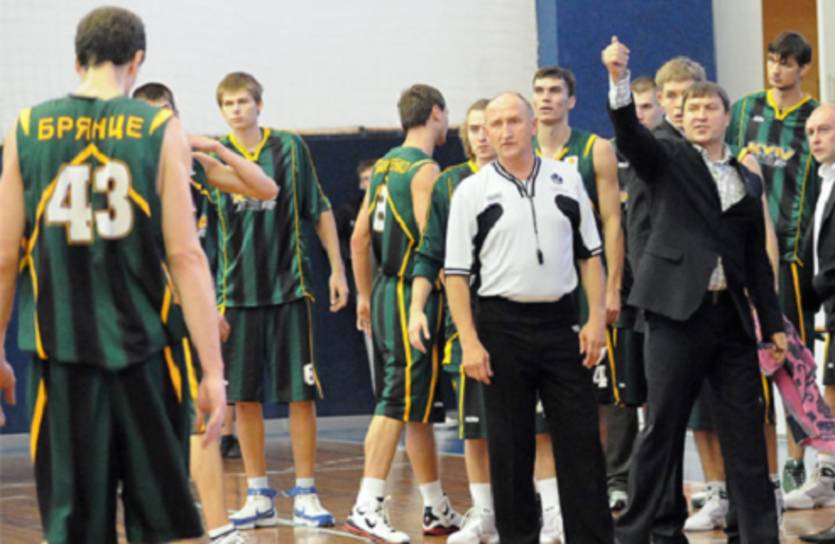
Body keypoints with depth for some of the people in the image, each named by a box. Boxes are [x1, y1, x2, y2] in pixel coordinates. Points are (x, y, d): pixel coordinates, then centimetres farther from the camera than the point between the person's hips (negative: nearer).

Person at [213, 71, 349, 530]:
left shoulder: (289, 148, 2)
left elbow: (319, 211, 8)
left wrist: (337, 269, 5)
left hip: (289, 286, -1)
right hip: (237, 292, 1)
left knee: (300, 393, -2)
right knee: (244, 397, 4)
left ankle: (305, 495, 6)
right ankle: (259, 497, 14)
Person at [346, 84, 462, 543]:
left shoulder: (384, 166, 15)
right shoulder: (425, 170, -11)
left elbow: (359, 237, 16)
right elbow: (430, 240, -19)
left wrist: (365, 296, 22)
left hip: (385, 292, 9)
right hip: (414, 294, -9)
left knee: (421, 405, 14)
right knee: (398, 402, -10)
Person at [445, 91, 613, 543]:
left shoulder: (566, 179, 7)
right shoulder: (472, 192, 0)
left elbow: (590, 252, 10)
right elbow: (456, 273, -2)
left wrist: (596, 318, 1)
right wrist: (470, 342, -10)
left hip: (561, 322, 2)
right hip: (502, 327, -2)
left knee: (581, 439, 2)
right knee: (509, 446, 4)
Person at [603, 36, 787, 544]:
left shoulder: (748, 180, 15)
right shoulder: (668, 160, 4)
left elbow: (757, 258, 17)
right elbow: (630, 133, -16)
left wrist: (773, 323, 12)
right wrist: (619, 79, -33)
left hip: (732, 315, 4)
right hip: (679, 311, -4)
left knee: (746, 430, 4)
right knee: (662, 429, -1)